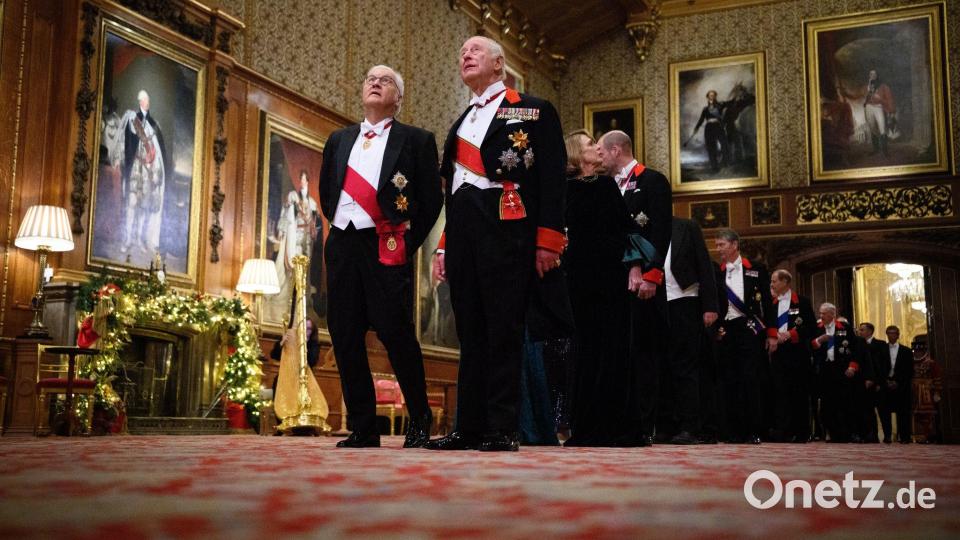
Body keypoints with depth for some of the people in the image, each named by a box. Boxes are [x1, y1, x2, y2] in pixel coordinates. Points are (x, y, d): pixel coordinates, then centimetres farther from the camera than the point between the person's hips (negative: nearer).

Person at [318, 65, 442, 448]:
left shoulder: (416, 140, 5)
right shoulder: (339, 139, 18)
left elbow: (431, 199, 2)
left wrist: (407, 242, 0)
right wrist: (341, 228, 16)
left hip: (387, 249, -5)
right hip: (342, 245, 5)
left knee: (395, 333, -10)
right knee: (345, 338, 2)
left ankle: (419, 423, 8)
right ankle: (362, 429, 11)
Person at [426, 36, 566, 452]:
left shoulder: (534, 110, 6)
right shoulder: (461, 123, 25)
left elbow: (552, 178, -3)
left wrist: (548, 242, -12)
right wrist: (443, 246, 16)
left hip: (506, 230, -6)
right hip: (463, 234, 6)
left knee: (504, 331, -7)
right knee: (470, 333, 6)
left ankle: (503, 430, -3)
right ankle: (470, 428, 9)